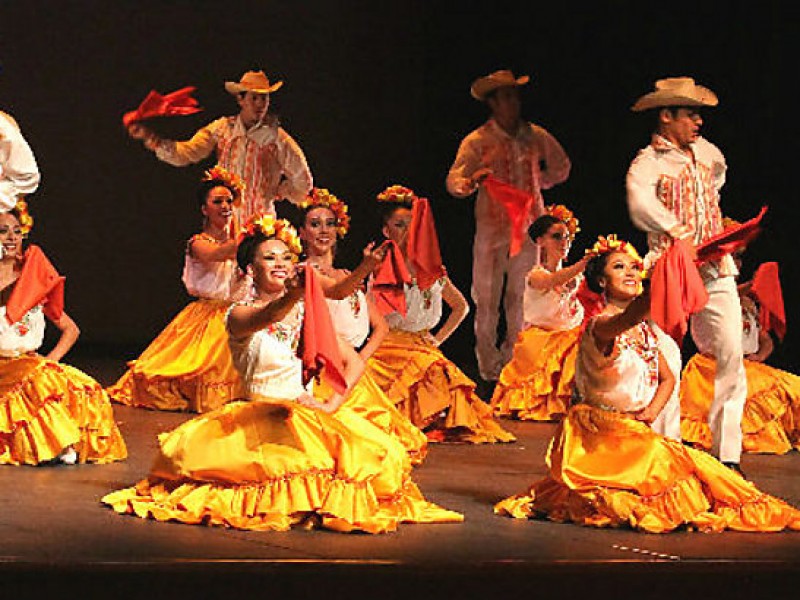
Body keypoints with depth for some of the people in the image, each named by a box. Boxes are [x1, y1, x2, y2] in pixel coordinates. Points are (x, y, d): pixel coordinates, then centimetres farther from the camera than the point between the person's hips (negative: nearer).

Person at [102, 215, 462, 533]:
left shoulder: (307, 312, 9)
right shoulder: (239, 315, -5)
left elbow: (351, 361, 8)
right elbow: (265, 318, -31)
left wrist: (333, 403, -9)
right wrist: (291, 295, -52)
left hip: (309, 414, 3)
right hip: (258, 415, -3)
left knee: (386, 457, -18)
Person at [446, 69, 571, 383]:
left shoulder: (535, 137, 9)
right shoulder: (478, 141, 0)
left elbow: (561, 166, 27)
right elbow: (454, 181, -12)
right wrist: (472, 181, -33)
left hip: (528, 227, 2)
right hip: (492, 227, -2)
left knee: (522, 297, 2)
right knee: (487, 298, -2)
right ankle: (489, 366, 3)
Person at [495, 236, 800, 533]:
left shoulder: (645, 330, 13)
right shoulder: (600, 324, -13)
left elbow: (668, 378, 22)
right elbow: (626, 319, -38)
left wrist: (651, 411, 0)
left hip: (635, 430, 8)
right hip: (601, 430, -8)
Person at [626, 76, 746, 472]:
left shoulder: (706, 152, 14)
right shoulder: (647, 164, -6)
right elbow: (641, 206, -27)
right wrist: (683, 236, -25)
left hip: (716, 271, 6)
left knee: (732, 357, -3)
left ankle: (727, 453, 1)